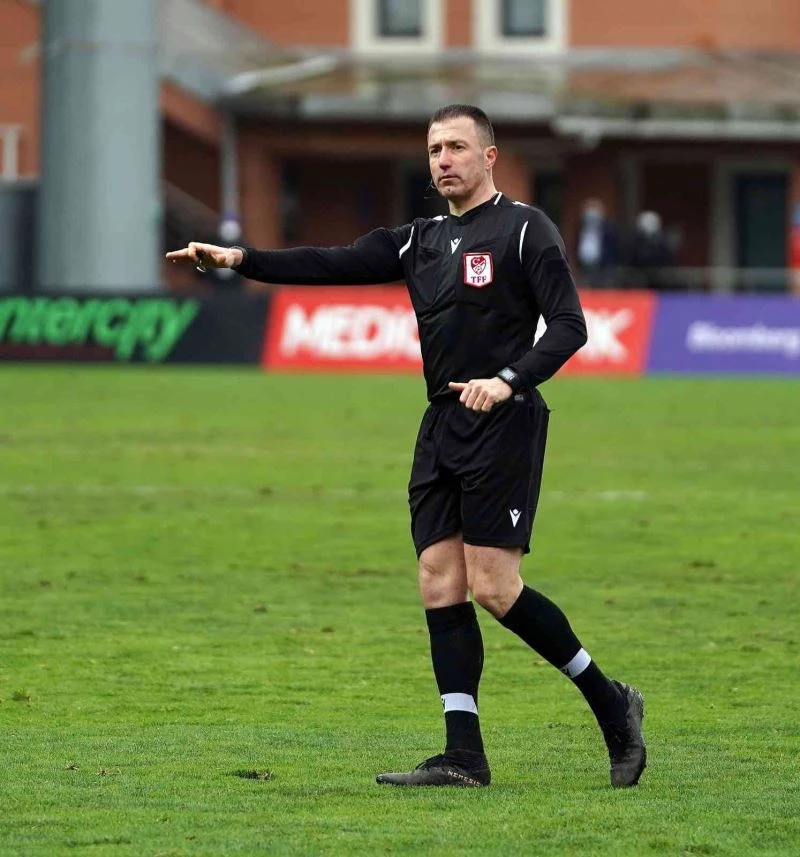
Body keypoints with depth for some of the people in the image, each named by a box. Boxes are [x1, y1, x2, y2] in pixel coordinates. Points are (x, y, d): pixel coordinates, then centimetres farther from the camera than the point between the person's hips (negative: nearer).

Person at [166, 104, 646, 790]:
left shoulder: (524, 229, -3)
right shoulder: (422, 240, 17)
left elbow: (569, 326, -9)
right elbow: (334, 265, 10)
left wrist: (508, 380, -23)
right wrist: (241, 259, -2)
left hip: (504, 424, -7)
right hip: (441, 426, 7)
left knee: (493, 587, -12)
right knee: (439, 582, -1)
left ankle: (611, 703, 4)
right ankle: (464, 755, -1)